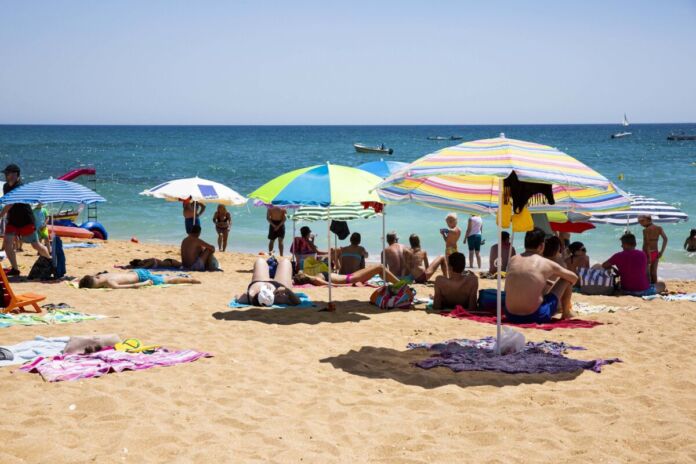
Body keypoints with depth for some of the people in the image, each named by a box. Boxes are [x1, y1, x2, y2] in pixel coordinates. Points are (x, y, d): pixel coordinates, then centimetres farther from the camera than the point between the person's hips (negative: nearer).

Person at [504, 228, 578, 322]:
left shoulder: (512, 261, 7)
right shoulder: (546, 263, -3)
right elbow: (574, 278, 14)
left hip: (511, 316, 4)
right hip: (536, 317, -4)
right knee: (567, 278, 14)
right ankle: (566, 313, 37)